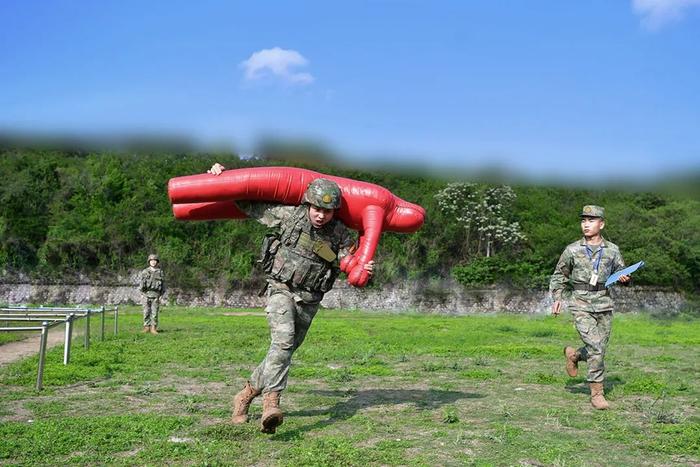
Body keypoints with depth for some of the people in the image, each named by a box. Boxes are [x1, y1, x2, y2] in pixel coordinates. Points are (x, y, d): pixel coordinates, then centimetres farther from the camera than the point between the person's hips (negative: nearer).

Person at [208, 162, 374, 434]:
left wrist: (364, 270, -30)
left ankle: (246, 394, 27)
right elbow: (249, 205, 2)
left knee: (285, 350, 9)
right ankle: (271, 402, -35)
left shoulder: (340, 235, -4)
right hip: (281, 290, -3)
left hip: (309, 300, 3)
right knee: (283, 340, -27)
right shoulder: (288, 215, -8)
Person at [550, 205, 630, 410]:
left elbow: (620, 271, 16)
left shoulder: (612, 250, 4)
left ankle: (573, 354, 38)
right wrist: (557, 298, 1)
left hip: (604, 304, 3)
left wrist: (624, 277, -7)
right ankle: (596, 393, -1)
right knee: (596, 348, -13)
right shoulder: (572, 250, 0)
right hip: (581, 305, -3)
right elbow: (559, 276, 11)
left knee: (600, 350, 8)